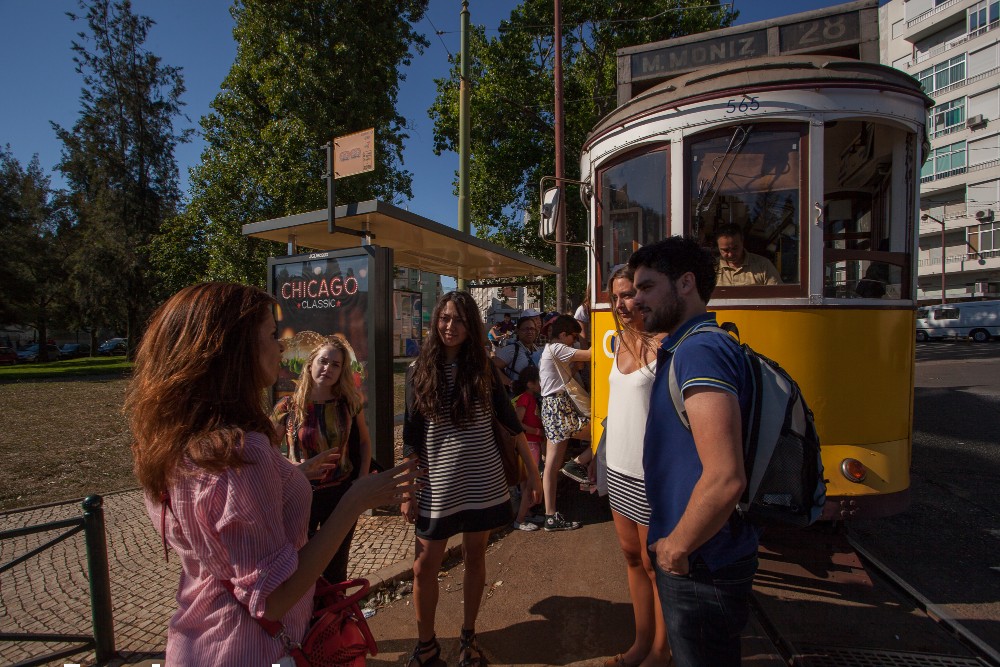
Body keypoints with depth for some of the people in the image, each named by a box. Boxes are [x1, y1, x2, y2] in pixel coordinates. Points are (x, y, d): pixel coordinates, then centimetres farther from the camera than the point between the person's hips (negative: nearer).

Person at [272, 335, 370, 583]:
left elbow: (364, 442, 7)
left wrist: (362, 480, -2)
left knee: (335, 568, 17)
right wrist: (293, 467, -19)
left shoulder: (349, 404, -5)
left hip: (341, 496, 1)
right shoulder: (288, 406, -10)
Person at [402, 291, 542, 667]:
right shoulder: (420, 371, -3)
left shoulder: (483, 369, -2)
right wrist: (407, 491, -2)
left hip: (482, 483, 1)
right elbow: (411, 438, -1)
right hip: (437, 486, 0)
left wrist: (533, 472, 2)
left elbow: (511, 423, 3)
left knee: (475, 558, 14)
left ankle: (468, 636, 37)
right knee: (425, 566, 7)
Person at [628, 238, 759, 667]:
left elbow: (725, 478, -31)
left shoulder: (700, 350, -24)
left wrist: (676, 547, -17)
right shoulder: (687, 348, 8)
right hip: (699, 558, 9)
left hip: (701, 567, -9)